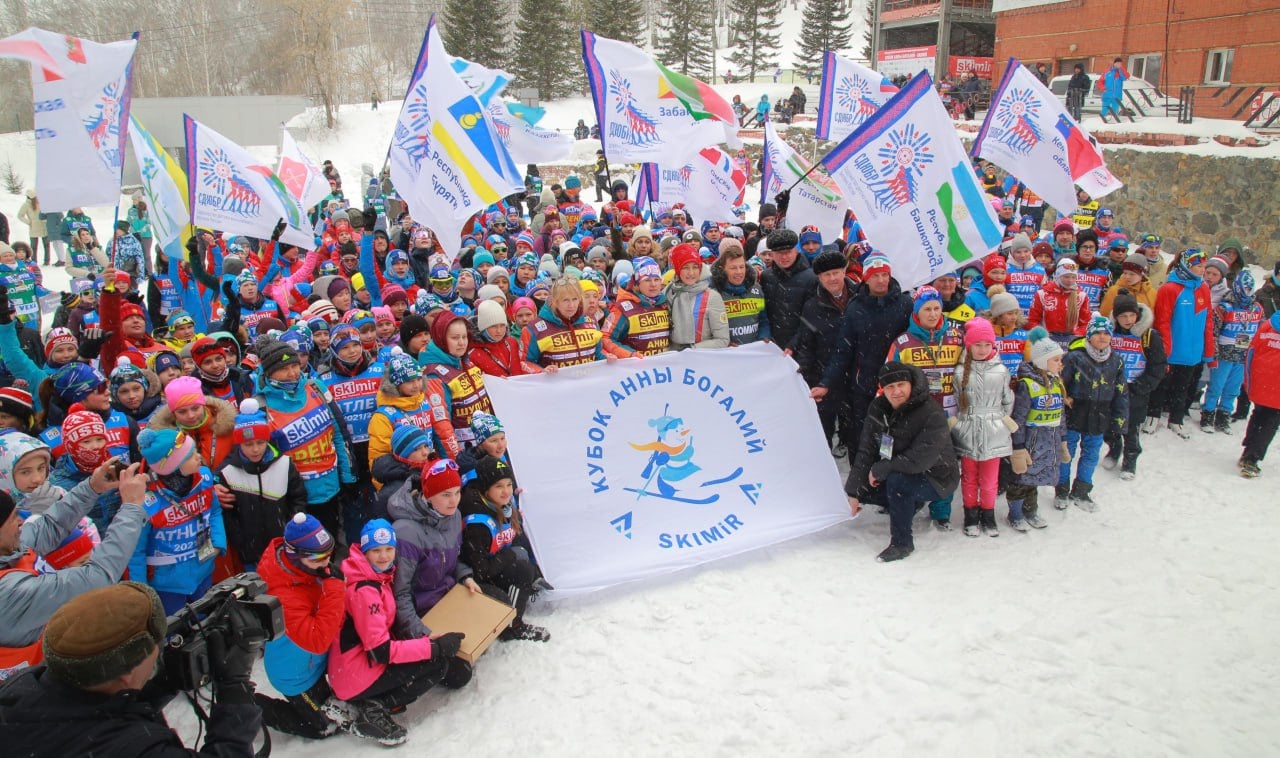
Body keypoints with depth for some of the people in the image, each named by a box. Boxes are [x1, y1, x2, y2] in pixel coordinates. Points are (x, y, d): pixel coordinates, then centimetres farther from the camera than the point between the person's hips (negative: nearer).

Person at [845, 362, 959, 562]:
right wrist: (854, 493, -13)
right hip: (898, 471, 8)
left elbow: (918, 460, -32)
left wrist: (879, 470, -23)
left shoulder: (932, 414, -27)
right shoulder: (878, 408, -8)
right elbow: (866, 451, -9)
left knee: (897, 482, -32)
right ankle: (910, 505, 23)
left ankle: (902, 543, -14)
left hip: (937, 478, -8)